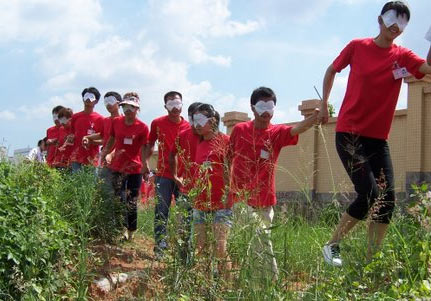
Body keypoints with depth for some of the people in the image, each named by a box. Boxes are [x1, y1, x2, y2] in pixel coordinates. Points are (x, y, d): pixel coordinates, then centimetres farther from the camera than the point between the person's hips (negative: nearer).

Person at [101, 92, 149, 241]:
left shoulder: (142, 127, -8)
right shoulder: (116, 122, 2)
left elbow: (144, 150, -5)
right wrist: (103, 155, 10)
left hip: (134, 169, -2)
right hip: (117, 167, 3)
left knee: (131, 203, 6)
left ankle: (131, 232, 20)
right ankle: (123, 229, 16)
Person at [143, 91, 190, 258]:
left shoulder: (188, 127, 2)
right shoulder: (157, 123, 3)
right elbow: (150, 144, 14)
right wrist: (145, 162, 3)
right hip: (164, 174, -1)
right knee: (161, 211, -1)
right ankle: (160, 246, 6)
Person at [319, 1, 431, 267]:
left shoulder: (402, 56, 4)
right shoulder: (357, 47, 0)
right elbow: (332, 71, 15)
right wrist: (324, 105, 15)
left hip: (378, 138, 4)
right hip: (349, 134, -4)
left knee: (387, 199, -3)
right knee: (370, 193, -16)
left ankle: (371, 261, 9)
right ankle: (332, 245, 3)